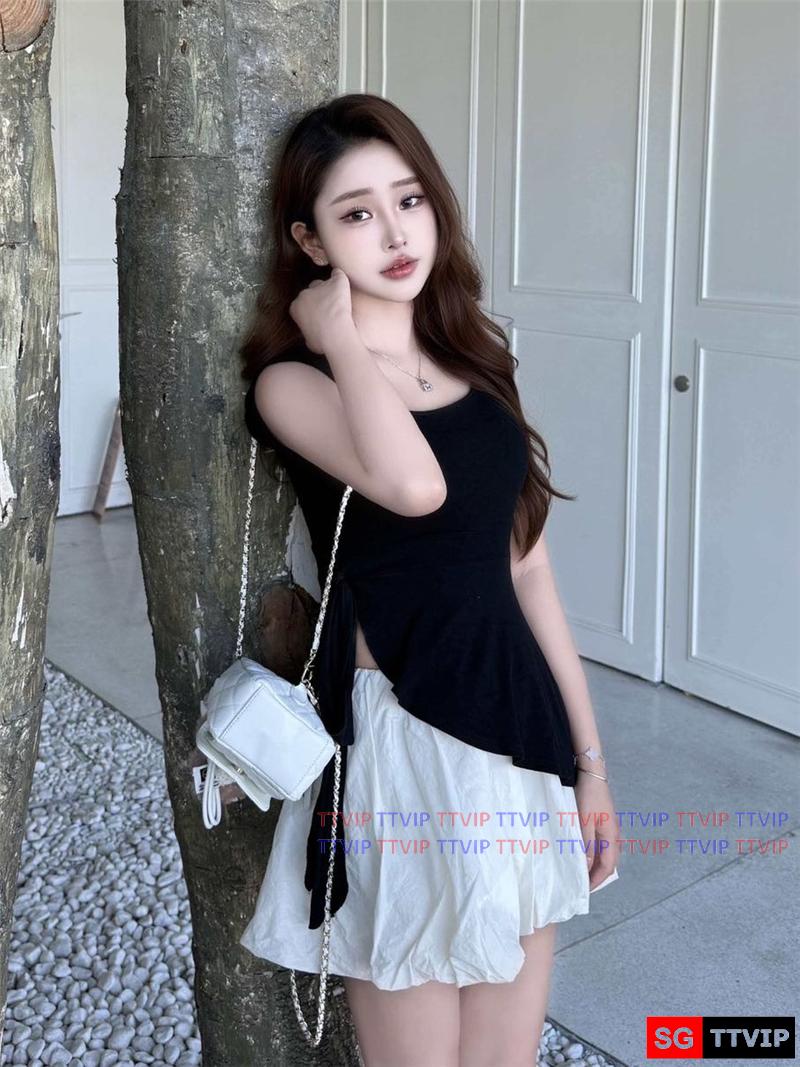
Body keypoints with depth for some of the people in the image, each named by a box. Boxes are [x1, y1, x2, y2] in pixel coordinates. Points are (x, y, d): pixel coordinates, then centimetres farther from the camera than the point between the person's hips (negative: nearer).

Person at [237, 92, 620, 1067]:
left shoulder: (476, 362, 8)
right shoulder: (292, 381, -10)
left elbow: (527, 565, 10)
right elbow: (414, 486, -31)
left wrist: (589, 756, 10)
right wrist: (338, 336, -15)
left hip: (521, 727, 6)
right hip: (404, 738, -6)